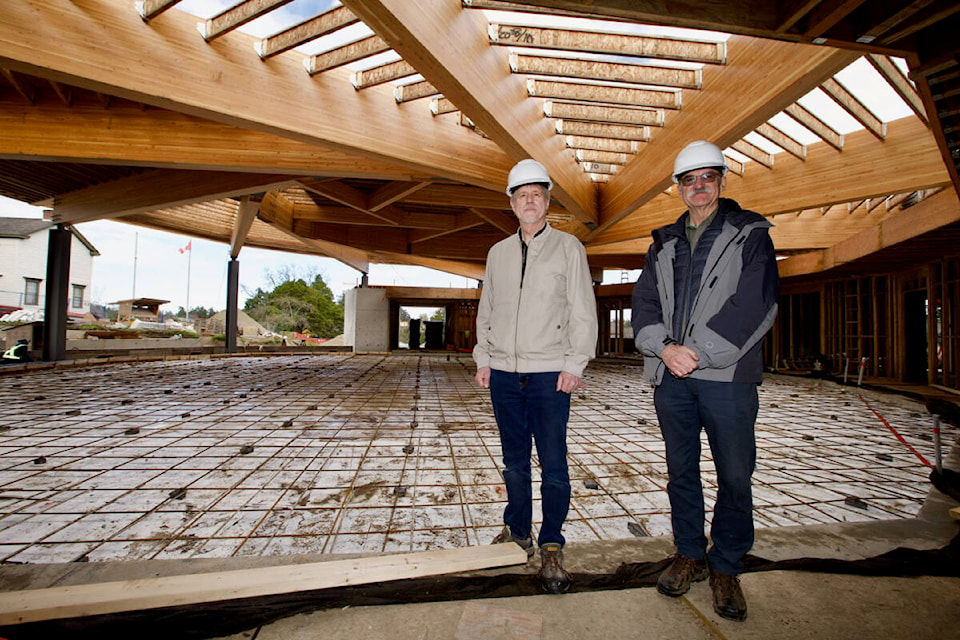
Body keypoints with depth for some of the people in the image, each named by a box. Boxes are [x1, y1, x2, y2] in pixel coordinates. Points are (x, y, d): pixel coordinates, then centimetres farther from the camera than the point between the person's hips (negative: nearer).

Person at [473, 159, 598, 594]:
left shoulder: (568, 248, 3)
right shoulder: (498, 253, 14)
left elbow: (583, 312, 0)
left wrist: (575, 364, -7)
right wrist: (483, 359, 9)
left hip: (549, 374, -3)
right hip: (504, 374, 4)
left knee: (553, 465, -1)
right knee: (514, 461, 14)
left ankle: (551, 548, 15)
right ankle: (517, 532, 30)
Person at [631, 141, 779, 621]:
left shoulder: (750, 235, 4)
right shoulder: (664, 243, 15)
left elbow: (755, 305, -9)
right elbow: (643, 303, 7)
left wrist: (699, 353, -15)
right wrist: (664, 347, -11)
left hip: (727, 377, -3)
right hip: (672, 377, 3)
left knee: (734, 477, 6)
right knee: (681, 471, 13)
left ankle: (725, 568, 25)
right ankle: (690, 555, 30)